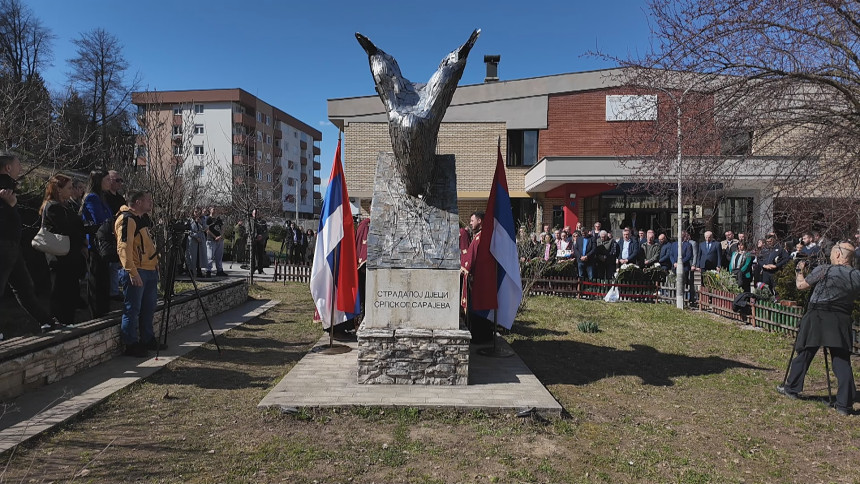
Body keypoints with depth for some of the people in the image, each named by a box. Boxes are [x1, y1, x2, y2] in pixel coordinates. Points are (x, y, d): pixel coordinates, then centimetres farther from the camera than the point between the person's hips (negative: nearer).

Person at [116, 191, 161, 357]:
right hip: (136, 272, -10)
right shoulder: (127, 219, -12)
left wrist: (156, 266, 22)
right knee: (133, 309, -2)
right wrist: (132, 272, -25)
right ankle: (131, 345, 6)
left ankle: (148, 340, 26)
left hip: (150, 270, 10)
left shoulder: (143, 219, 19)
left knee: (148, 308, 16)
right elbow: (123, 248, -21)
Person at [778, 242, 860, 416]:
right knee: (842, 361, 5)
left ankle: (792, 388, 22)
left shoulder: (823, 270, -7)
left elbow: (801, 285, 2)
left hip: (817, 318, -2)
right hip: (841, 321, 2)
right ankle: (845, 404, 2)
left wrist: (799, 271, 19)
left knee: (804, 354, 11)